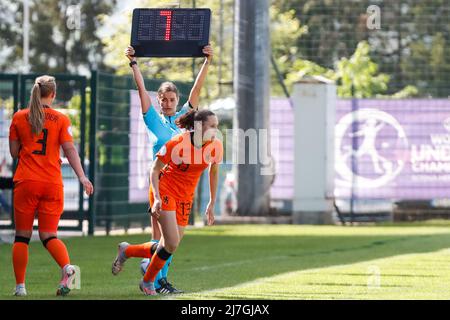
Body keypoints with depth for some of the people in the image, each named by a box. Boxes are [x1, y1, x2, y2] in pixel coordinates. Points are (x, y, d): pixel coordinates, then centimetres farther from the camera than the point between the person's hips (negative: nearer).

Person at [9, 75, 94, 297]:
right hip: (53, 183, 1)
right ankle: (67, 267, -23)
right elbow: (70, 150, -7)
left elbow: (14, 152, 8)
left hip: (26, 181, -1)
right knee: (49, 235, 6)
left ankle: (20, 285, 3)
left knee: (22, 235, 8)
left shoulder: (19, 117, 5)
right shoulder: (61, 119, 3)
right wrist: (82, 177, -12)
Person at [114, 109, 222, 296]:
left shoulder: (216, 146, -6)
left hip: (185, 198, 6)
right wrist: (156, 198, -24)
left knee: (168, 248, 4)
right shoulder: (177, 143, -21)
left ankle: (127, 251, 30)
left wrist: (212, 204, 15)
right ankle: (148, 281, 6)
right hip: (165, 191, -6)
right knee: (172, 244, -17)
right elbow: (155, 170, -12)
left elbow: (214, 171, 13)